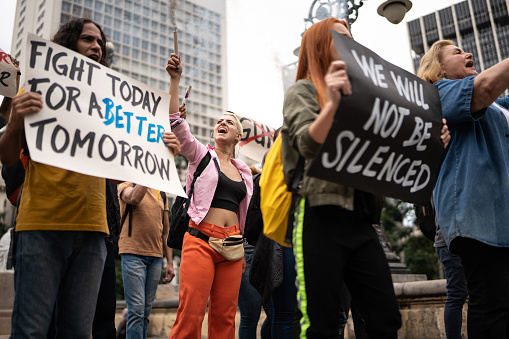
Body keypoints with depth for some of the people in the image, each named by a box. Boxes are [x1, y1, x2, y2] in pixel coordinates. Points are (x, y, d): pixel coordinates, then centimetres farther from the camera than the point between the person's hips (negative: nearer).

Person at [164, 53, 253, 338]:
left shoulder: (244, 171, 19)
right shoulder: (201, 155, 8)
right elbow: (176, 122, -5)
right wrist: (175, 79, -13)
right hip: (201, 240, -4)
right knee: (190, 314, -13)